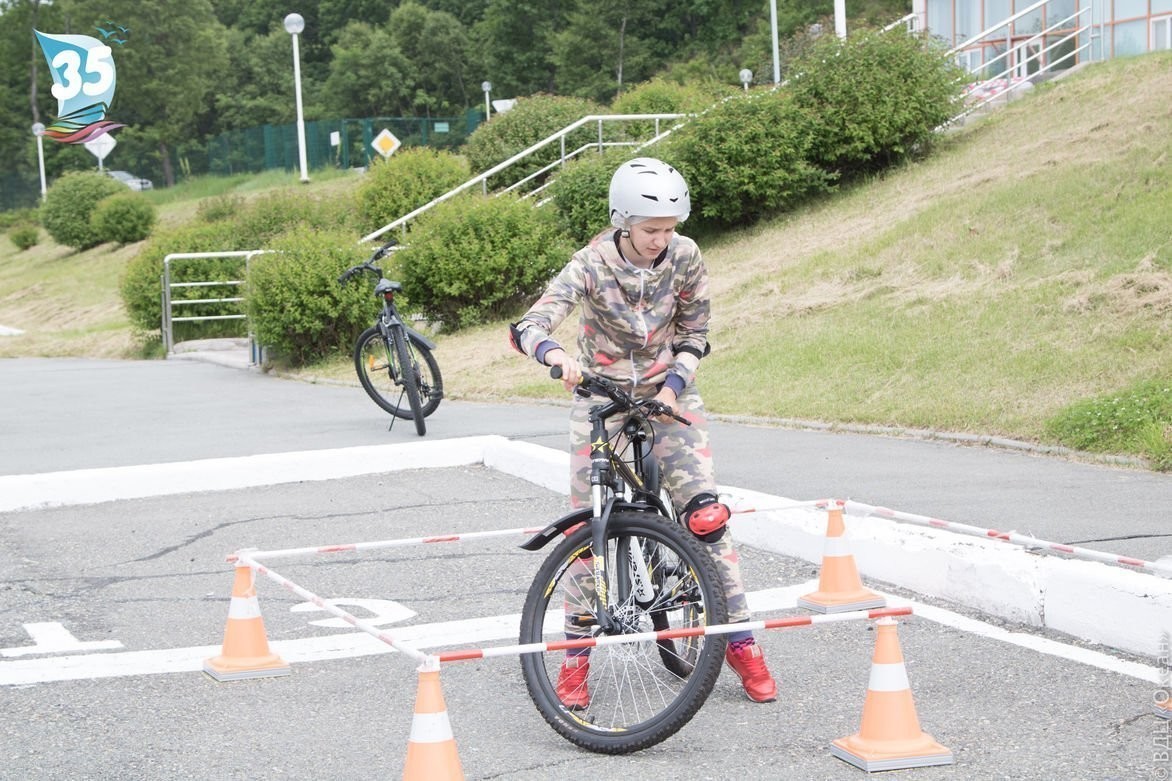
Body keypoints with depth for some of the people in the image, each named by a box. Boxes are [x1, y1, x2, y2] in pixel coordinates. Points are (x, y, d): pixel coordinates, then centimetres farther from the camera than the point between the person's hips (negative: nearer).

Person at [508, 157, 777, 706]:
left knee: (706, 516, -11)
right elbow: (530, 327, -32)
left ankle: (740, 641, 0)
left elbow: (693, 333, 1)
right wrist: (559, 356, -53)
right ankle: (577, 654, 10)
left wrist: (674, 384, -16)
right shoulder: (593, 265, -20)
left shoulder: (685, 258, -12)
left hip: (667, 392, 1)